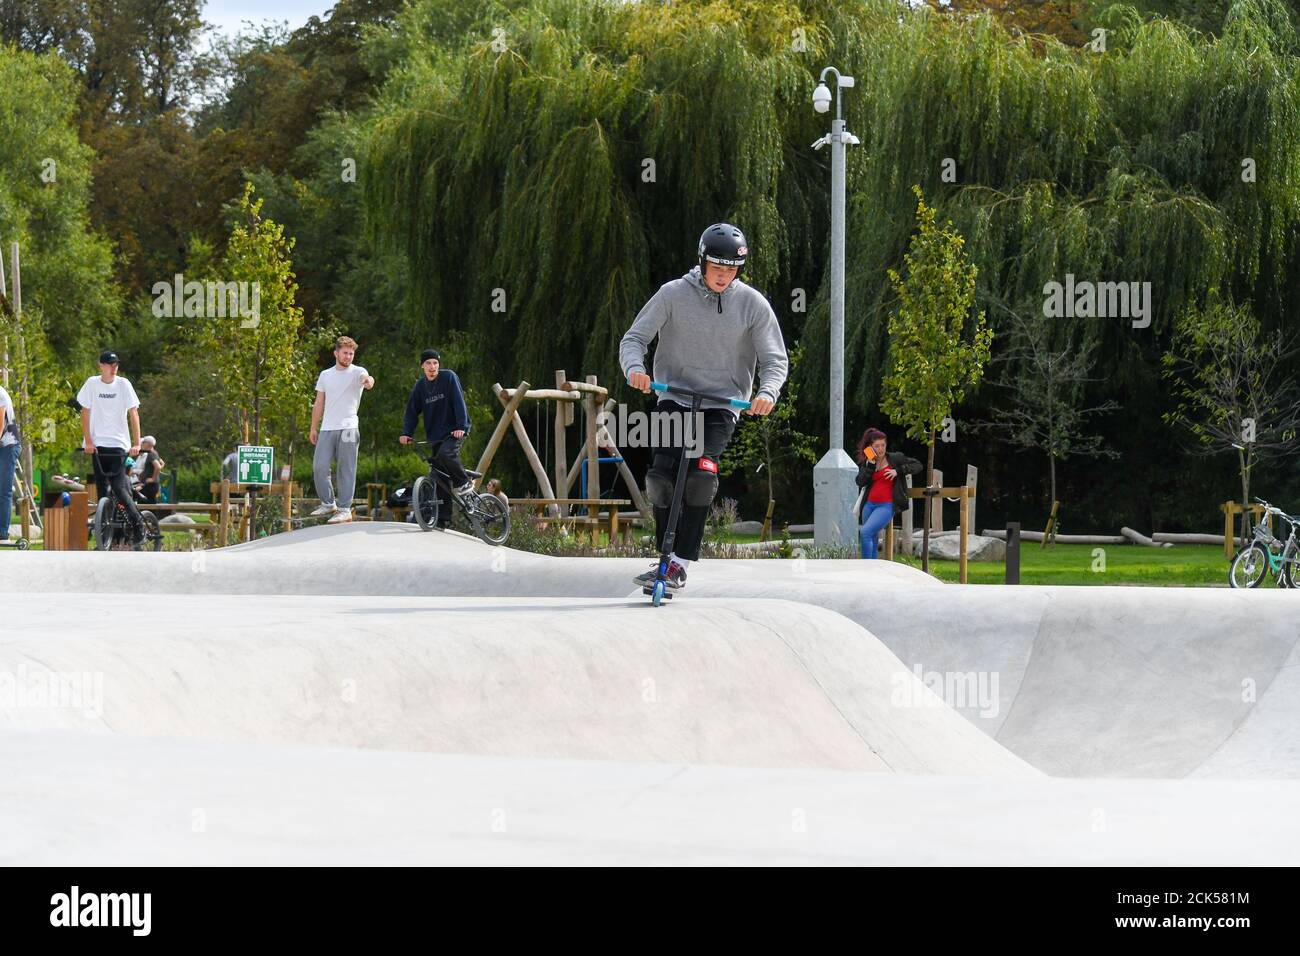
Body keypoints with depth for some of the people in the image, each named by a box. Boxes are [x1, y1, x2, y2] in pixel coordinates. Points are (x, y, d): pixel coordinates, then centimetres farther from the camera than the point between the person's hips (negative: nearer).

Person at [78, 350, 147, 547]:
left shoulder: (123, 384, -3)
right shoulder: (92, 384, 1)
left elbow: (133, 413, -5)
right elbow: (85, 413, 4)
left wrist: (136, 443, -13)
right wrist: (88, 441, -5)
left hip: (119, 443, -2)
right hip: (97, 443, 2)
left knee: (119, 487, -13)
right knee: (102, 489, 2)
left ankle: (138, 526, 0)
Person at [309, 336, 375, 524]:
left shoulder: (356, 372, 0)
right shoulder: (325, 375, 15)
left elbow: (366, 377, -26)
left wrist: (369, 381, -50)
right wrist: (313, 428, 15)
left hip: (348, 429, -4)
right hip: (327, 429, 5)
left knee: (346, 470, -5)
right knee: (319, 467, 0)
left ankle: (345, 509, -4)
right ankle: (328, 504, 15)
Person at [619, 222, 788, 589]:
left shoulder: (753, 304, -4)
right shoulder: (673, 294, -4)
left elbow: (775, 359, -1)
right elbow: (634, 338, -2)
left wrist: (767, 392, -23)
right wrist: (634, 367, -25)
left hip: (722, 404, -1)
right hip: (674, 397, 1)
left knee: (702, 473, -24)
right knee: (660, 476, -15)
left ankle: (682, 561, -18)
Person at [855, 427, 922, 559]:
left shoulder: (895, 458, 1)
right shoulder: (865, 463, 10)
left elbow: (917, 465, 3)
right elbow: (860, 482, -3)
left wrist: (898, 471, -9)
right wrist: (870, 465, -10)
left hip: (887, 505, -6)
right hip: (869, 504, 6)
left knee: (865, 533, -20)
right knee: (871, 540, 10)